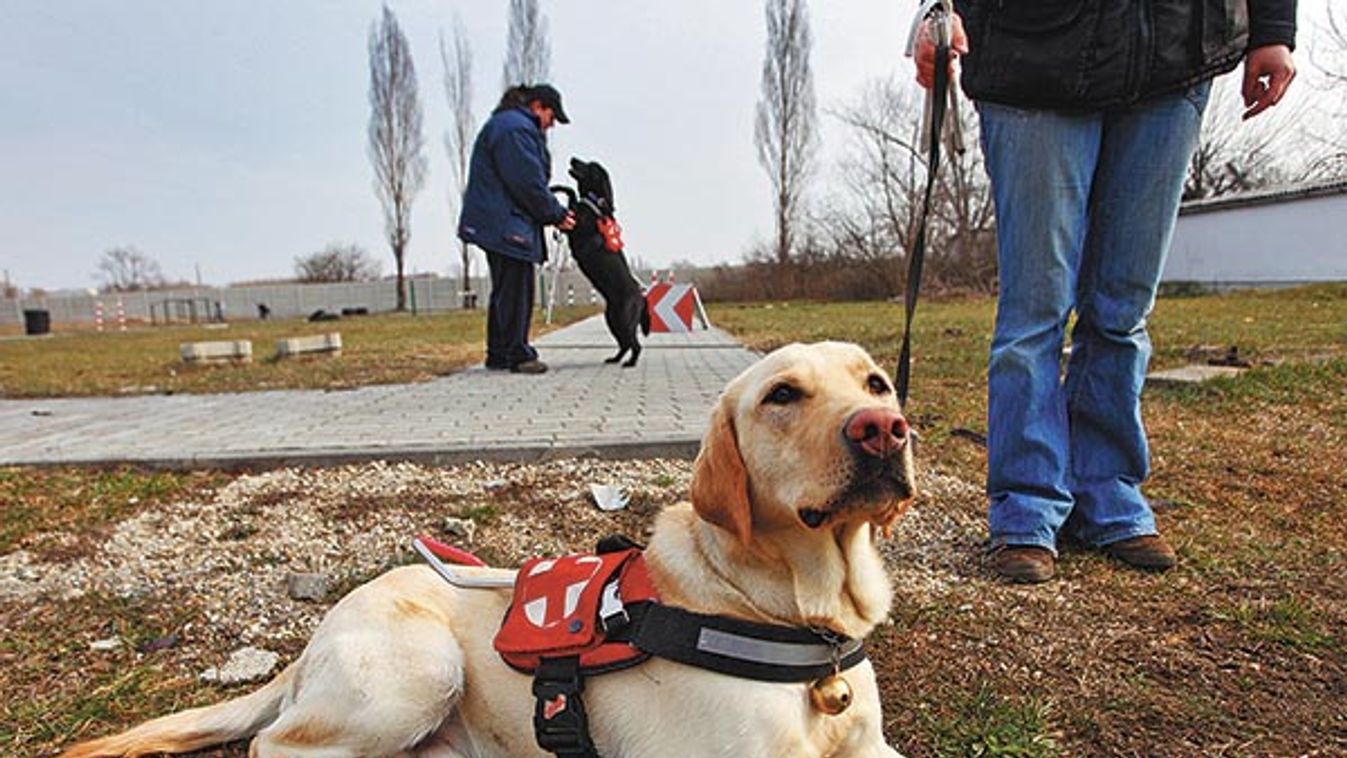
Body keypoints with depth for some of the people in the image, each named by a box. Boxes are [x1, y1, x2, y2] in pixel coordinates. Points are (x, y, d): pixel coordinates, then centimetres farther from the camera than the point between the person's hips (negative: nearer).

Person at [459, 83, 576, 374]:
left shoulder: (508, 124, 25)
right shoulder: (514, 128, -11)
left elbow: (531, 179, 23)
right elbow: (528, 182, -18)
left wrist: (554, 210, 13)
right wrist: (556, 214, -8)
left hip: (499, 223, 11)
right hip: (505, 224, -11)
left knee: (507, 290, 13)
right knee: (514, 289, -8)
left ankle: (499, 354, 18)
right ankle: (516, 354, -3)